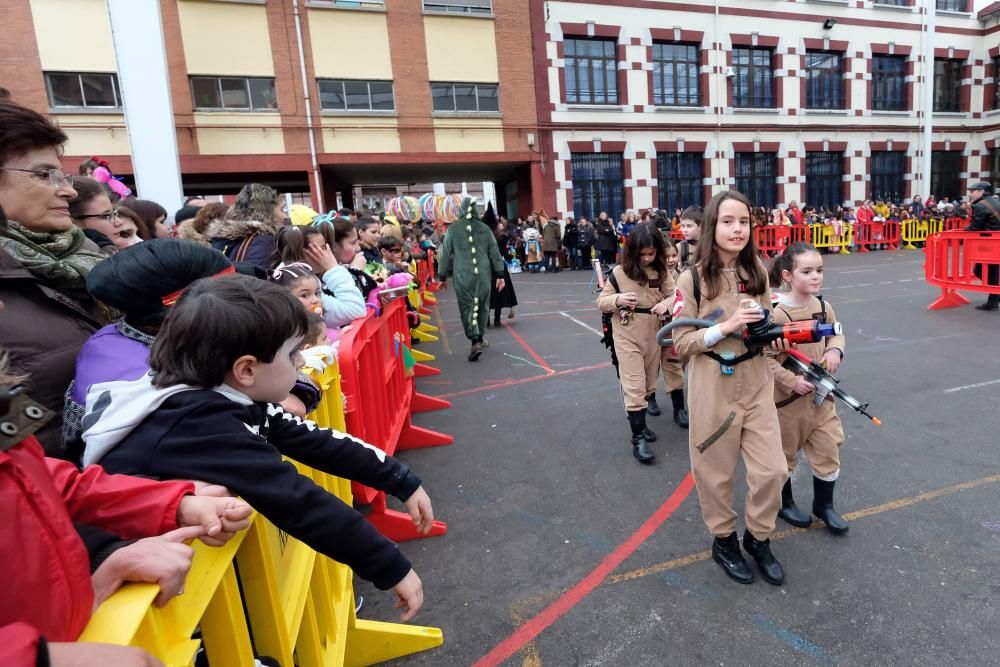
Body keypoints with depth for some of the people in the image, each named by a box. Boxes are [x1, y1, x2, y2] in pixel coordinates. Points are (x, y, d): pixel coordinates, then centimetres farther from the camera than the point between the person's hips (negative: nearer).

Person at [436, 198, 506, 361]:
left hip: (463, 276, -2)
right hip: (483, 275, 2)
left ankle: (475, 341, -17)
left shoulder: (453, 229, -2)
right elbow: (495, 253, 8)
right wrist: (500, 275, 15)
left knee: (467, 307, -1)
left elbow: (445, 254, 2)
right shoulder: (485, 228, 4)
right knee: (482, 306, 16)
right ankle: (479, 338, 28)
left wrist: (442, 277, 11)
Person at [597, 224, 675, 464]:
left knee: (649, 383, 17)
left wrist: (666, 303, -19)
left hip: (653, 334, 4)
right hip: (627, 336, -4)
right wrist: (618, 300, -24)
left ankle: (638, 421, 38)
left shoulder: (661, 272, -1)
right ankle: (638, 437, 3)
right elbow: (601, 301, -3)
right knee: (634, 387, -5)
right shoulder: (619, 272, -9)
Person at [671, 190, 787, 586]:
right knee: (717, 471, 11)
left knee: (773, 469, 7)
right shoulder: (692, 279, -13)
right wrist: (726, 326, -23)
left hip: (756, 381, 4)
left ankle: (758, 538, 33)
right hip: (713, 386, -4)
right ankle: (724, 539, 36)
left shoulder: (757, 272, 2)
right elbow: (681, 343, -13)